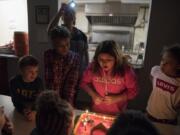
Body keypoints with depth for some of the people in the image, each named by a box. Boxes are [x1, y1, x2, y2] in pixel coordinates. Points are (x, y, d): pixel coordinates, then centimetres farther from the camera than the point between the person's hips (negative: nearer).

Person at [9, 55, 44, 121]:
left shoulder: (39, 81, -17)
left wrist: (34, 112, -37)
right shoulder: (14, 82, -15)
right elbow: (15, 100, -12)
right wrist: (23, 110, -29)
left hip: (35, 111, -1)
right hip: (20, 110, 2)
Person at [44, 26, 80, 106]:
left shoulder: (75, 57, -11)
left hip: (68, 96, 1)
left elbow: (72, 82, -15)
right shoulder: (48, 55, -13)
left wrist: (68, 102, -20)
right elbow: (49, 80, -18)